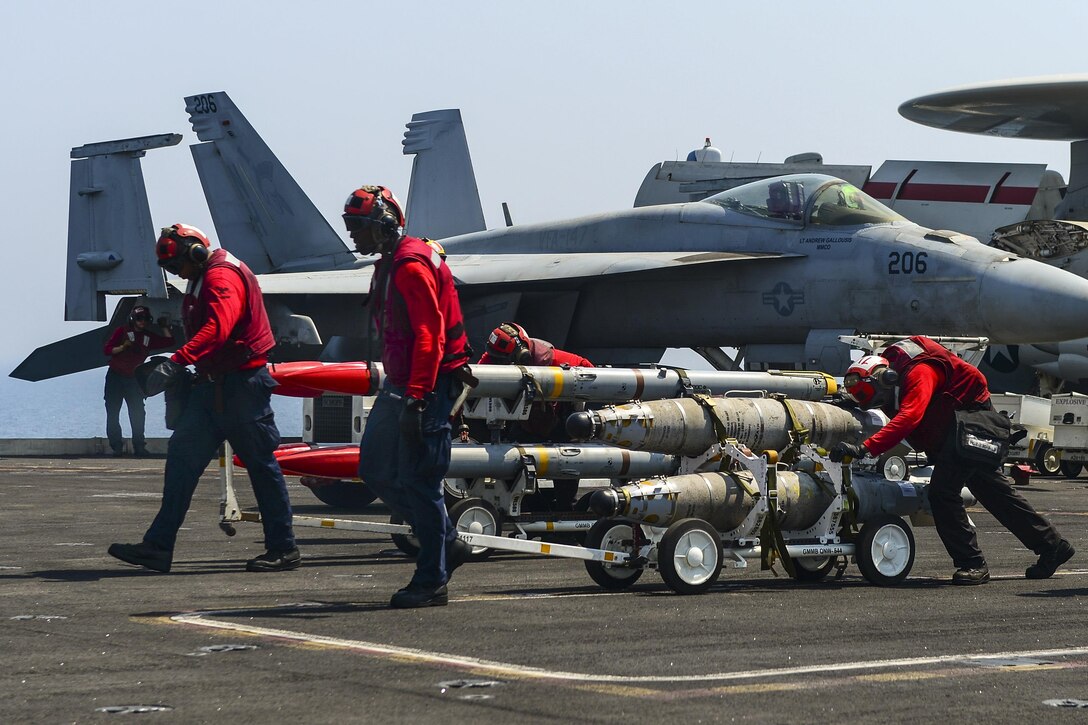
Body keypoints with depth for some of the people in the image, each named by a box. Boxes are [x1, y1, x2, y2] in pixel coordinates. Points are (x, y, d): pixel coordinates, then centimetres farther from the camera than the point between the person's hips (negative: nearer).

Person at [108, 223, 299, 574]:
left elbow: (217, 328, -30)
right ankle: (158, 545, -3)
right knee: (182, 456, 1)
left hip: (241, 385, -10)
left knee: (261, 465, -1)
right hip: (213, 384, 10)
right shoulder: (204, 280, 19)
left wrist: (176, 363, -38)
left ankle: (283, 549, 8)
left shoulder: (223, 276, -15)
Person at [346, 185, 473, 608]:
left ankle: (432, 582, 1)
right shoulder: (389, 266, 16)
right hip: (401, 386, 11)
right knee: (376, 471, 11)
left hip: (428, 387, -11)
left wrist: (416, 399, -26)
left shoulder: (411, 266, -16)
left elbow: (430, 336, -22)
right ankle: (447, 544, 20)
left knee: (418, 482, -7)